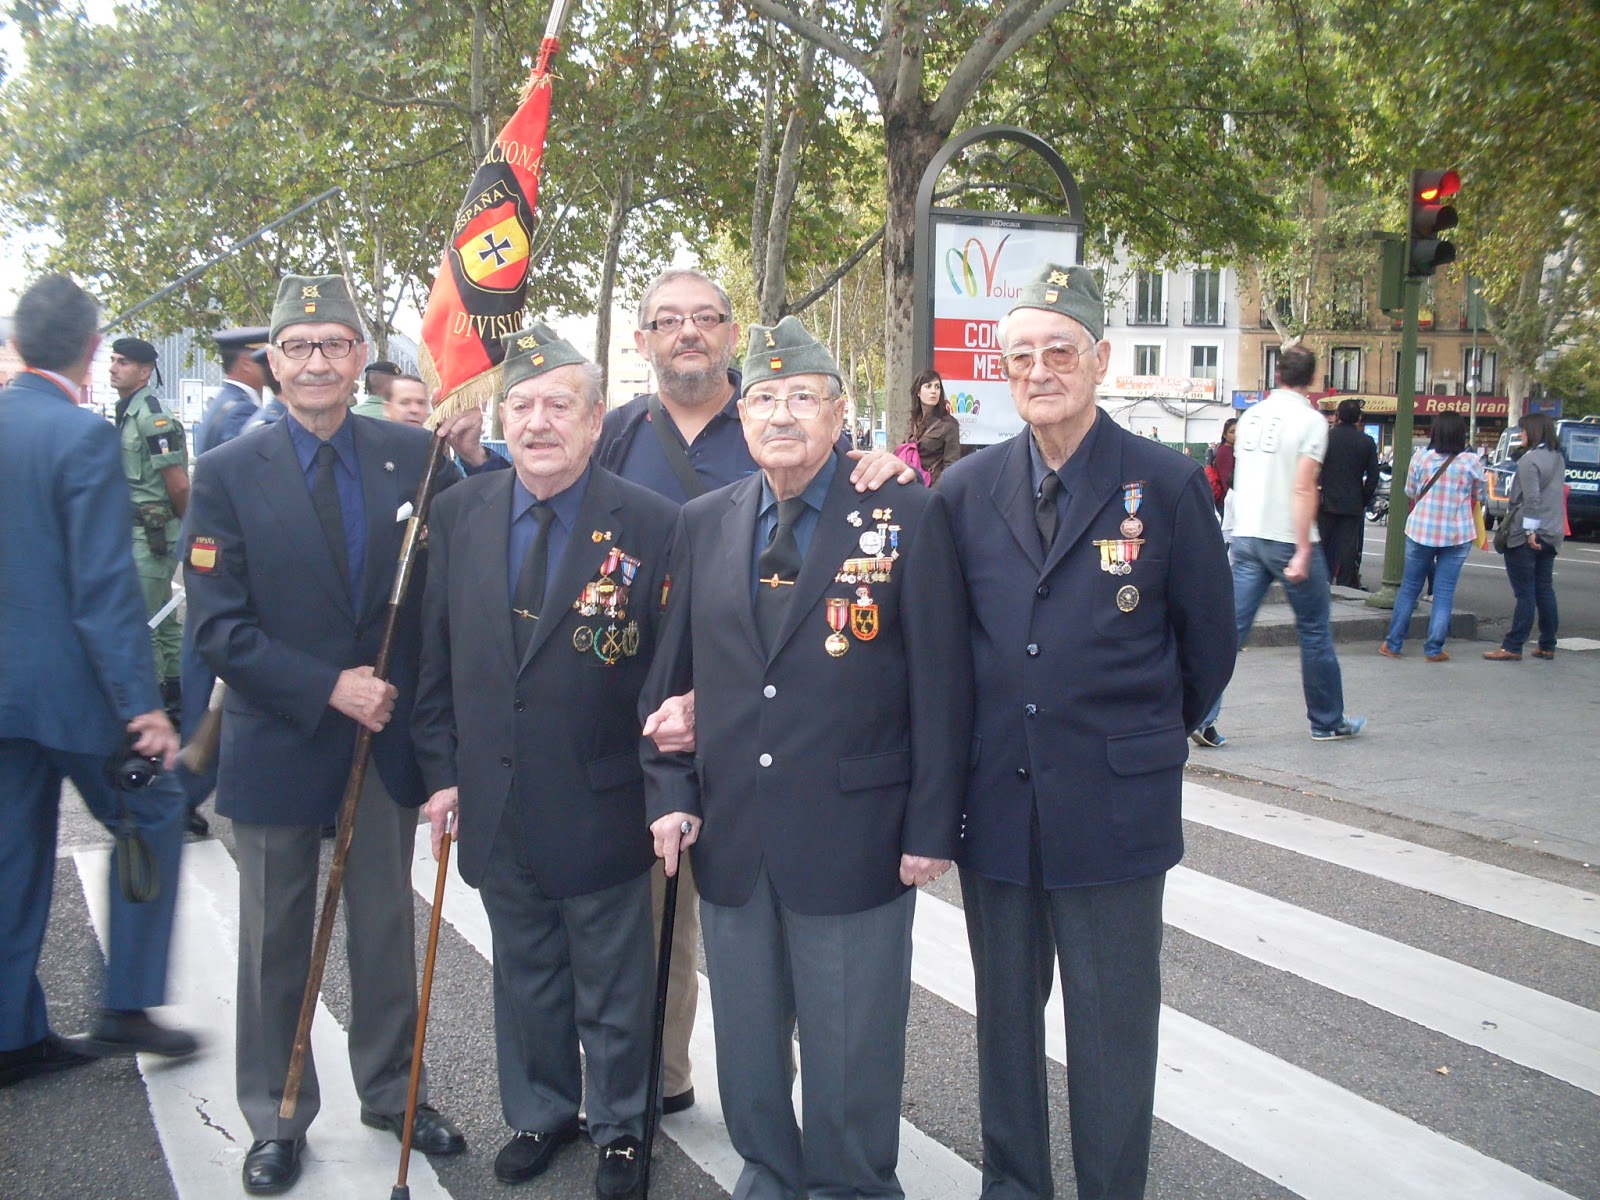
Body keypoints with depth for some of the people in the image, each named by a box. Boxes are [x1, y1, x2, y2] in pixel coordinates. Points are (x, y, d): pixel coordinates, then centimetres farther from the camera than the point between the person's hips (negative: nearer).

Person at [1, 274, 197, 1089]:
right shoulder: (82, 436, -16)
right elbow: (105, 587, -20)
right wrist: (143, 704, -18)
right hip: (67, 683, -7)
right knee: (152, 816, 11)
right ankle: (126, 1006, 11)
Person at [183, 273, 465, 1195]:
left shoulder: (416, 457, -2)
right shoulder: (229, 474, -6)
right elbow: (218, 625, -11)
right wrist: (328, 688, -18)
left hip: (389, 736, 2)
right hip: (279, 741, -1)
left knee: (387, 928, 16)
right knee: (278, 941, 13)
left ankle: (391, 1089, 36)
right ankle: (277, 1119, 30)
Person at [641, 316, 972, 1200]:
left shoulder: (908, 515, -6)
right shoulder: (702, 524, 7)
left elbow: (940, 683, -7)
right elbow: (669, 672, 10)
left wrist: (931, 826, -10)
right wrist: (671, 792, 1)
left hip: (853, 837, -4)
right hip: (728, 836, 4)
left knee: (850, 1053, 9)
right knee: (748, 1041, 17)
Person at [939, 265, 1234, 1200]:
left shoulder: (1169, 485, -6)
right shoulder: (968, 489, 2)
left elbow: (1208, 642, 3)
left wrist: (1151, 740, 11)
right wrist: (965, 755, 8)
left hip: (1114, 807, -3)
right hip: (994, 801, 3)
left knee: (1113, 1028, 7)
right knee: (1006, 1013, 16)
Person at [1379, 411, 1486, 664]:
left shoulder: (1421, 458, -6)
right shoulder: (1471, 462, -9)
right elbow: (1482, 496, 4)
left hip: (1421, 531, 1)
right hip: (1457, 535, -1)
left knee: (1410, 587, 12)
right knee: (1444, 592, 5)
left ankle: (1393, 644, 16)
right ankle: (1434, 649, 5)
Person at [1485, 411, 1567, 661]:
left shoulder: (1530, 460, -13)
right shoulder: (1558, 459, 13)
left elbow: (1531, 499, -20)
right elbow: (1556, 495, 17)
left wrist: (1530, 530, -19)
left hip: (1526, 537, -8)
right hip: (1552, 535, 8)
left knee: (1525, 593, -7)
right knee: (1545, 591, 12)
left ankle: (1512, 647, -4)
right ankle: (1547, 646, 16)